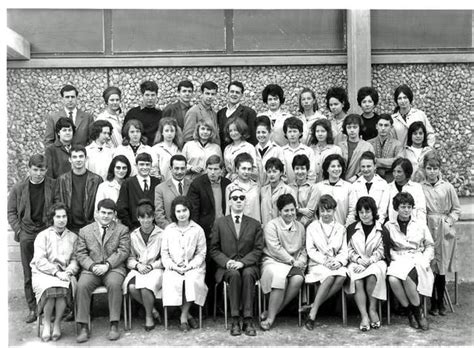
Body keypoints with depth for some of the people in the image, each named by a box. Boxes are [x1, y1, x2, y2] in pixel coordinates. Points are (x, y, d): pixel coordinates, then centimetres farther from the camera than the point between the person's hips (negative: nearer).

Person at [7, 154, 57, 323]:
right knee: (29, 274, 5)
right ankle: (32, 309, 14)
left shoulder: (54, 186, -1)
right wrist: (19, 230, -1)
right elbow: (11, 212, 9)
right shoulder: (18, 188, 3)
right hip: (27, 234, 1)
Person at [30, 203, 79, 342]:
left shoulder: (73, 237, 17)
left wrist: (69, 271, -11)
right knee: (50, 288, -34)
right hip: (43, 272, -1)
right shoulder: (43, 235, 8)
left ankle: (57, 324, -16)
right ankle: (46, 323, -13)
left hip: (64, 274, 2)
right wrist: (56, 272, -16)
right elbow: (39, 260, -4)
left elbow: (75, 259, 11)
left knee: (64, 287, -33)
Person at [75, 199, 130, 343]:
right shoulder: (85, 231, 16)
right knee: (82, 286, -28)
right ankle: (83, 328, -21)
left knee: (114, 284, -34)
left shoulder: (122, 230, 12)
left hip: (114, 268, -1)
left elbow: (124, 251, 0)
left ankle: (114, 326, -26)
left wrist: (107, 265, -14)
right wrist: (92, 266, -12)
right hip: (91, 269, 2)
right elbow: (80, 253, 7)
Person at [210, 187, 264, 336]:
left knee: (248, 274, -33)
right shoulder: (219, 223, 11)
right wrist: (226, 262, -12)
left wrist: (243, 262, -14)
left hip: (248, 266, 0)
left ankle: (248, 320, -32)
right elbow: (214, 249, 7)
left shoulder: (255, 224, 12)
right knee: (234, 274, -33)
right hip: (227, 267, 0)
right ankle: (235, 320, -29)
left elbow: (258, 250, 3)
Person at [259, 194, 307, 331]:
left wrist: (301, 261, -2)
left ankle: (271, 314, -19)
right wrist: (292, 260, -13)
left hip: (294, 264, 4)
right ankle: (271, 315, -23)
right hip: (273, 261, -4)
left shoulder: (300, 227, 16)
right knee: (280, 278, -36)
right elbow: (275, 249, -10)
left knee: (298, 279, -29)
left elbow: (303, 248, 18)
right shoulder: (271, 225, -1)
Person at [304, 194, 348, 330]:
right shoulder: (312, 227, 10)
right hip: (317, 264, -2)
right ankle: (312, 314, -30)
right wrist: (324, 261, -14)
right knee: (330, 276, -36)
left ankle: (313, 307, -25)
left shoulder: (341, 228, 18)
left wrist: (339, 261, -11)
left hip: (336, 264, 3)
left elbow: (344, 251, 11)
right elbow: (310, 250, 1)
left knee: (342, 277, -33)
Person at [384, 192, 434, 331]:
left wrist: (425, 260, 0)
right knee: (393, 279, -34)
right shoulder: (389, 226, 12)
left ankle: (417, 311, -14)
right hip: (398, 260, 1)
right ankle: (410, 311, -14)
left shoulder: (420, 224, 16)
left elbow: (429, 246, 17)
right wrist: (395, 258, -11)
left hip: (417, 258, 0)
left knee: (407, 276, -36)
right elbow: (387, 249, 7)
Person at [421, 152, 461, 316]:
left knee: (442, 267, 3)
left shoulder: (447, 187, 2)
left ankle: (441, 302, 17)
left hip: (444, 230, 1)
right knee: (430, 267, -2)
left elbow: (456, 209, 10)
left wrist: (448, 221, -3)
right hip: (427, 229, -1)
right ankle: (433, 303, 11)